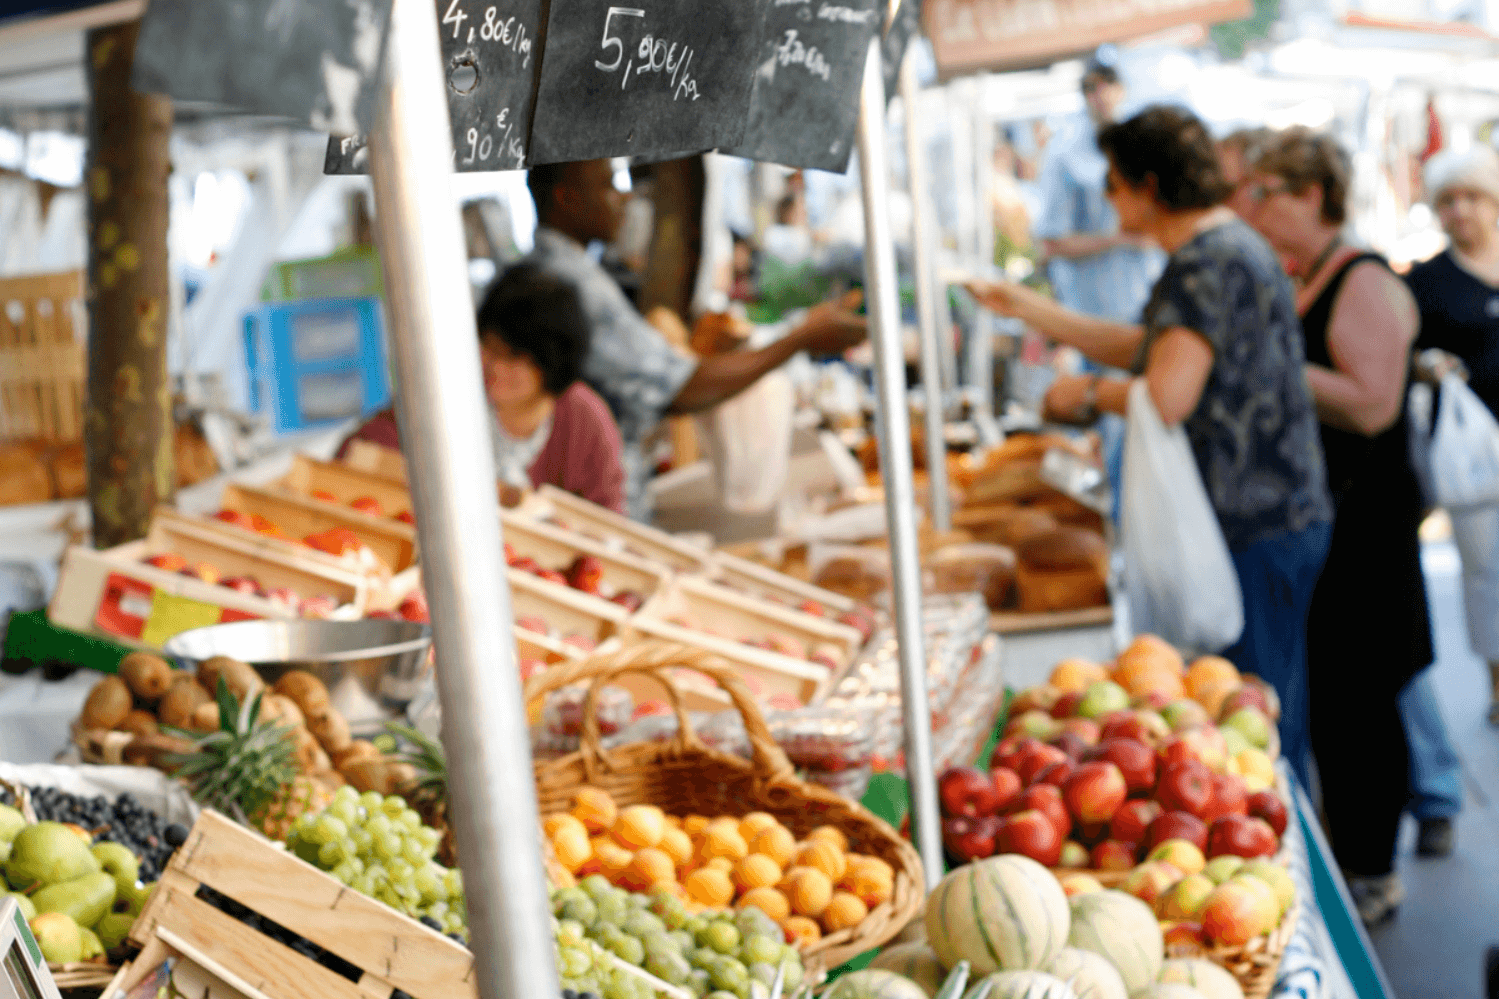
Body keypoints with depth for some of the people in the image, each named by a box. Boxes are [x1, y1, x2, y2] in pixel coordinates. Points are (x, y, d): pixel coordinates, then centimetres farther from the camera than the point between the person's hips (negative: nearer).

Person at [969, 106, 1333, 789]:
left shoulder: (1210, 263, -18)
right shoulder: (1218, 252, 16)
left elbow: (1167, 397, -25)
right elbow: (1144, 348, 27)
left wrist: (1089, 395, -5)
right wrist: (1025, 308, 28)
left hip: (1257, 533, -10)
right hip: (1269, 521, 10)